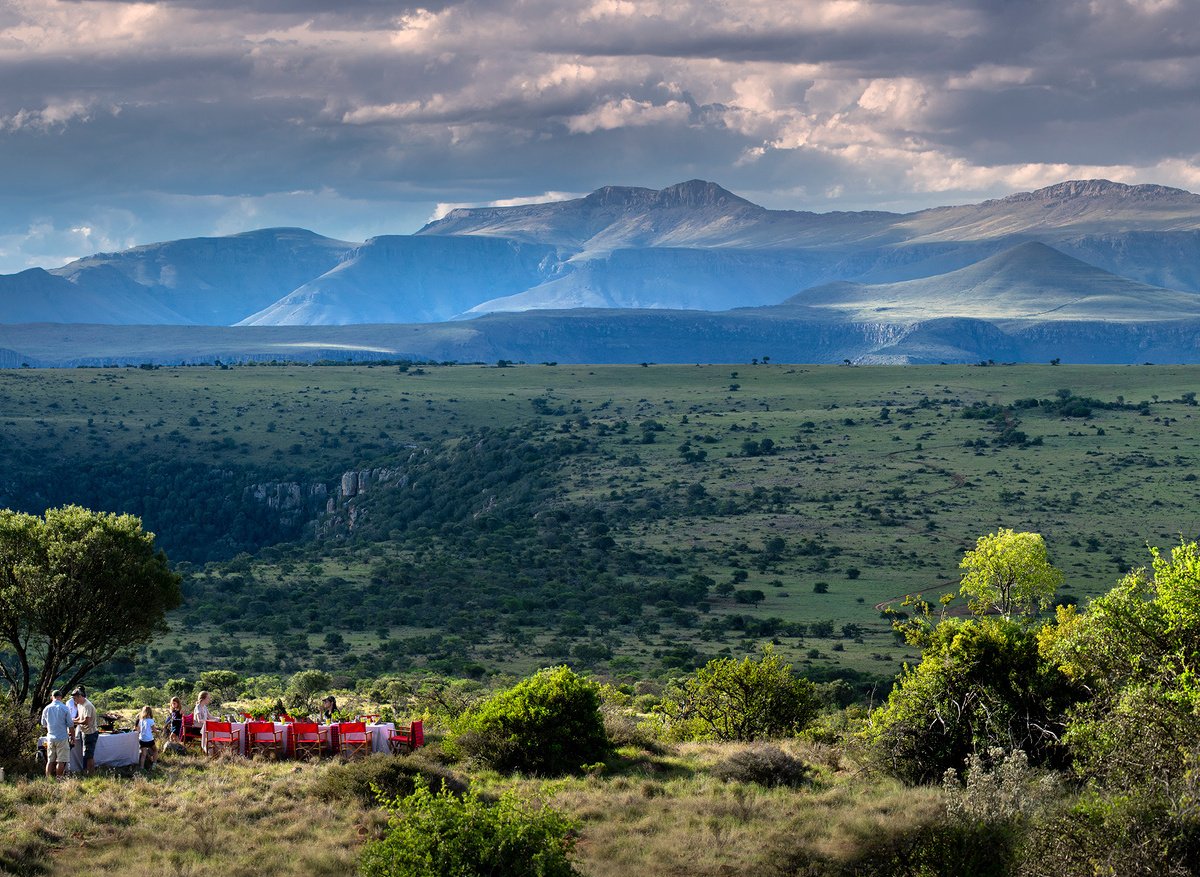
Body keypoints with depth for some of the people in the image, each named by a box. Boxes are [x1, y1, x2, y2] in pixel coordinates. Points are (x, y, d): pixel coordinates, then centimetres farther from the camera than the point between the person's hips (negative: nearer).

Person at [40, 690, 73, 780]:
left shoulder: (47, 709, 3)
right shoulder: (64, 708, -7)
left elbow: (43, 723, 16)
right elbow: (70, 724, -3)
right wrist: (72, 736, 10)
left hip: (50, 738, 4)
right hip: (62, 737, -4)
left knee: (50, 761, 8)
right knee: (61, 761, -2)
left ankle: (49, 780, 6)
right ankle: (59, 779, -5)